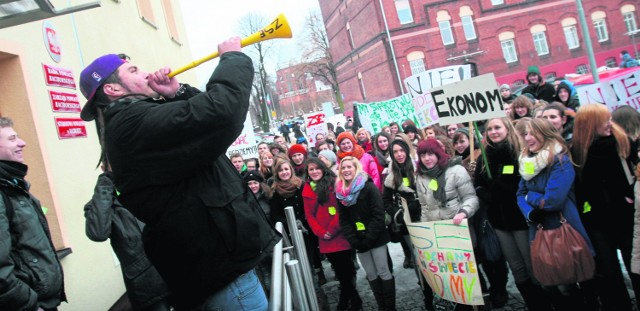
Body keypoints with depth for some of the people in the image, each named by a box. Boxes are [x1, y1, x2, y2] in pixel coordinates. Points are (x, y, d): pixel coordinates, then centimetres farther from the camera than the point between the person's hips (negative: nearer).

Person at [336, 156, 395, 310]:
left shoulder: (369, 187, -9)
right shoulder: (340, 192, 6)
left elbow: (379, 215, -14)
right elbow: (343, 220, 5)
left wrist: (369, 238, -17)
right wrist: (353, 241, -6)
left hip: (376, 238, -4)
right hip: (359, 241, 5)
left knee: (384, 273, 0)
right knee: (371, 275, 10)